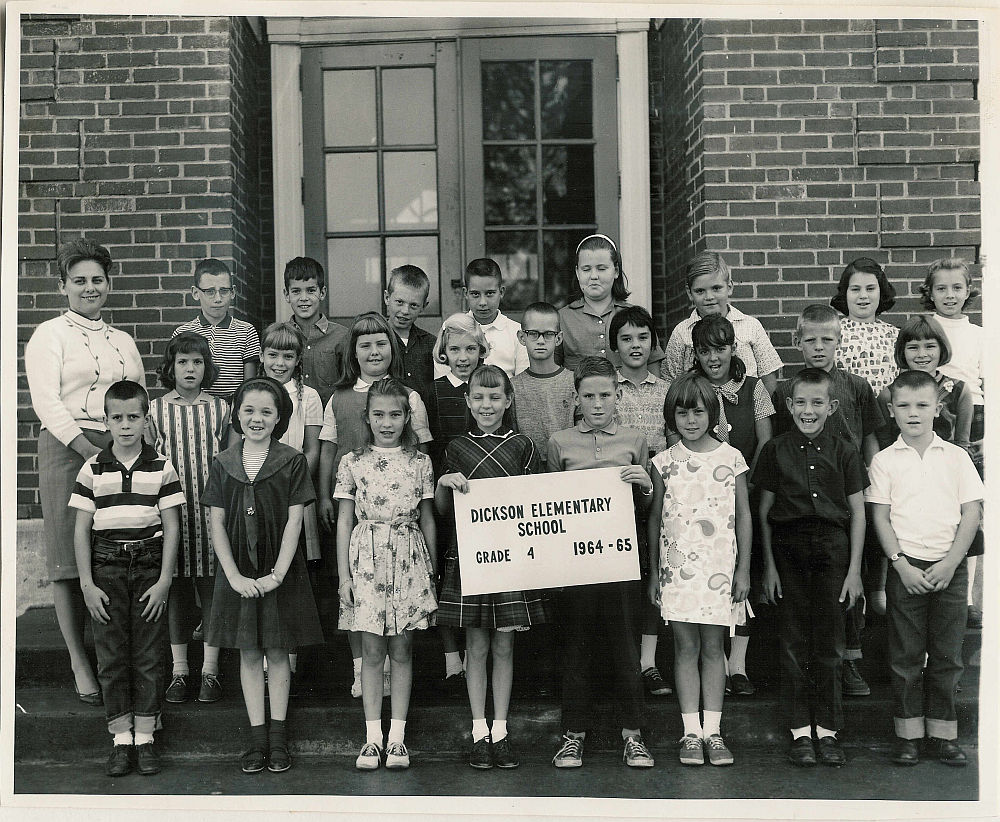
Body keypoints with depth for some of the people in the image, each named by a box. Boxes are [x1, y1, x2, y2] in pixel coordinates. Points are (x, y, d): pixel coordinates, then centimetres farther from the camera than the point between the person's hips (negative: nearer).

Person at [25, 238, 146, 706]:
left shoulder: (123, 341, 20)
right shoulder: (49, 335, 4)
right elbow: (47, 402, -8)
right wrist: (91, 452, -16)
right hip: (68, 448, -4)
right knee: (70, 561, -5)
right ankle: (79, 663, 2)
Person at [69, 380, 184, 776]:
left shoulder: (162, 467, 0)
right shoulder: (93, 469, 2)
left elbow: (171, 527, 0)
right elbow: (81, 530, 3)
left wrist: (164, 582, -6)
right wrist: (87, 584, -3)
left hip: (150, 568, -1)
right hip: (107, 568, 1)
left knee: (148, 655, 3)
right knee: (111, 654, 3)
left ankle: (145, 736, 13)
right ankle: (121, 738, 12)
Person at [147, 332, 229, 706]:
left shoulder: (219, 408, 5)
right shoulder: (155, 410, 4)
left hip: (212, 509, 0)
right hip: (171, 508, 0)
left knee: (211, 587, 2)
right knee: (176, 590, 6)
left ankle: (210, 670, 11)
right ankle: (179, 671, 16)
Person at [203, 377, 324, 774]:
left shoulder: (292, 462, -3)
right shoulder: (224, 463, 3)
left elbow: (294, 521, -6)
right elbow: (217, 524, 1)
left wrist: (278, 574, -13)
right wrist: (235, 576, -8)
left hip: (280, 573, -2)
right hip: (238, 574, 2)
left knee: (277, 652, 5)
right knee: (249, 653, 7)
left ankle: (278, 736, 14)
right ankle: (257, 736, 15)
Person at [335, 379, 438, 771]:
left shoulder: (420, 462, 5)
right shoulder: (352, 462, 3)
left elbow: (427, 520, 9)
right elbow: (344, 522, 4)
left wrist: (433, 572, 8)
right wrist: (343, 574, 0)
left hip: (409, 561, 1)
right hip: (366, 559, 0)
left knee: (402, 650, 4)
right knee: (372, 651, 2)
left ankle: (397, 736, 11)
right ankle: (373, 736, 10)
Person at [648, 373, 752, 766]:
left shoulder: (731, 458, 1)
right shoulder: (664, 462, 3)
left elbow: (744, 516, 5)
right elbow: (654, 519, 8)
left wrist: (743, 568, 0)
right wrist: (653, 573, 7)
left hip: (720, 568, 0)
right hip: (677, 567, 1)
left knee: (713, 648, 4)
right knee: (685, 648, 3)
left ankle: (713, 730, 11)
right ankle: (691, 732, 9)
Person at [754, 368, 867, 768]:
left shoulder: (844, 452, 3)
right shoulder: (775, 450, 3)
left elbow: (857, 512, 5)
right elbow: (764, 510, 5)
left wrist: (854, 569, 1)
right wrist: (769, 565, 1)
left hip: (832, 551, 0)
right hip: (788, 549, 0)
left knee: (829, 643, 4)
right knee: (793, 641, 3)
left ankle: (828, 730, 15)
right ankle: (800, 731, 12)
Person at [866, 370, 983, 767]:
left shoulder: (956, 457, 5)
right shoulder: (885, 460, 2)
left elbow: (972, 513, 2)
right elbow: (880, 517, 0)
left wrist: (950, 563, -8)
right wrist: (902, 564, -10)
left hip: (949, 567, 1)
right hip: (906, 566, -1)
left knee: (947, 655, 5)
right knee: (906, 655, 3)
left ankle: (942, 734, 15)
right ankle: (907, 734, 12)